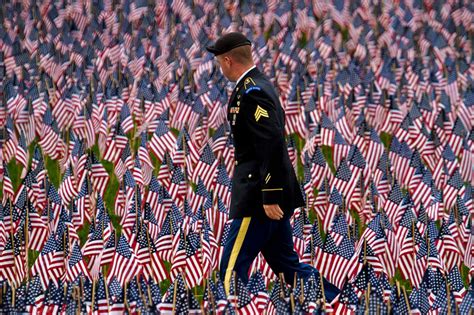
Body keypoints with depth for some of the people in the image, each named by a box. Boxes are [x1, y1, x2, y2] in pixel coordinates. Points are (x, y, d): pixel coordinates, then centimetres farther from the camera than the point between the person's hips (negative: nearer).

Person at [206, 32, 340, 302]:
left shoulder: (251, 92, -17)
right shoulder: (261, 85, 14)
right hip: (272, 192, 10)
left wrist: (270, 196, -24)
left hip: (258, 198, -10)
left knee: (232, 268, -5)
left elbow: (272, 144, -25)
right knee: (283, 262, 14)